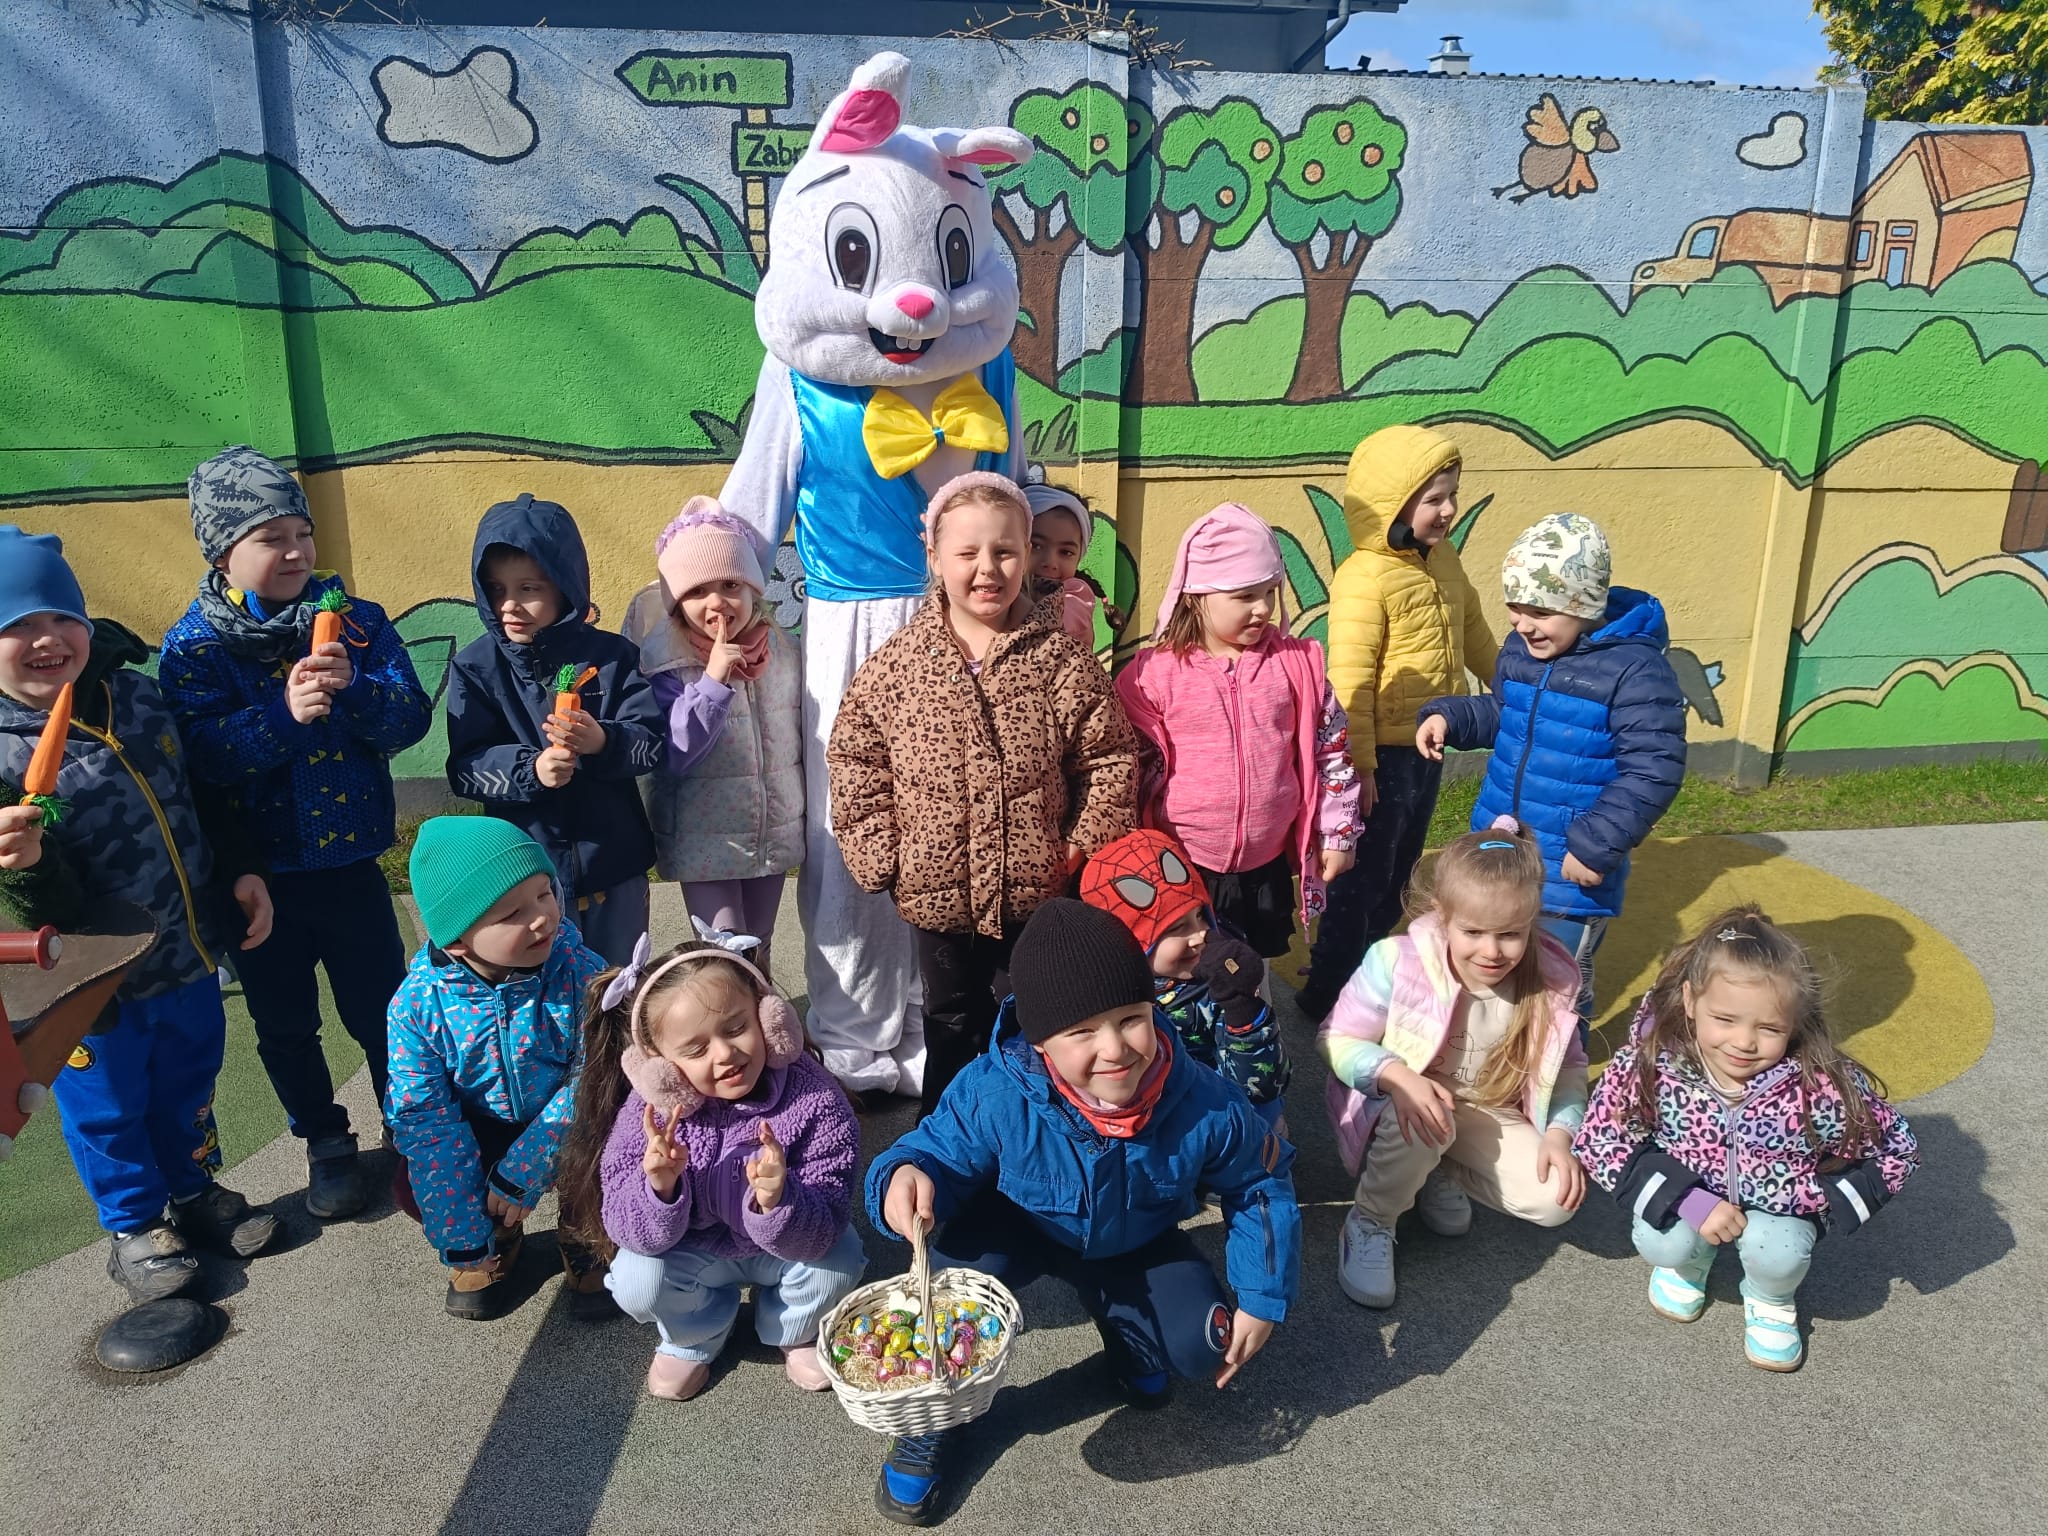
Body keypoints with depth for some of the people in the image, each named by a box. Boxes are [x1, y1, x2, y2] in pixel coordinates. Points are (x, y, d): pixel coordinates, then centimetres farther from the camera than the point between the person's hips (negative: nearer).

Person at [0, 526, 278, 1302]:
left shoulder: (137, 693, -7)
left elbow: (201, 797, 9)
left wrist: (242, 872, 4)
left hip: (190, 951, 5)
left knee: (190, 1082, 24)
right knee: (108, 1111, 17)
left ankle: (196, 1190, 48)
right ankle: (137, 1226, 41)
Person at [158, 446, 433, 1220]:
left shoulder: (355, 619, -3)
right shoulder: (193, 645, -6)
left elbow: (411, 718, -11)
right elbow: (205, 755, -17)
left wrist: (354, 685, -29)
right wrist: (284, 712, -32)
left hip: (350, 864, 0)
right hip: (255, 878, 0)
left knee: (382, 1012, 10)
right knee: (285, 1026, 15)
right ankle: (325, 1143, 36)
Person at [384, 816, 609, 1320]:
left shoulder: (579, 972, -25)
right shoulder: (418, 1003, -21)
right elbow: (423, 1115, -18)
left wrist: (520, 1172, -26)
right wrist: (466, 1241, -18)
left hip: (562, 1127, -1)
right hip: (478, 1130, 2)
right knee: (419, 1192, -21)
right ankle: (491, 1242, 14)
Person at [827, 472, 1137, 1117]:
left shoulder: (1060, 661, -8)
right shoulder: (894, 666, -7)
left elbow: (1110, 758, -4)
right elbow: (855, 761, -2)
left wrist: (1083, 849, -8)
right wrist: (882, 856, -6)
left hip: (1039, 890, 0)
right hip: (937, 890, 0)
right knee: (953, 1021, 20)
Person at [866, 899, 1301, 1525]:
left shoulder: (1204, 1107, -31)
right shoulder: (993, 1095, -38)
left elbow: (1262, 1184, -11)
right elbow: (942, 1152, -23)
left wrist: (1263, 1300, -9)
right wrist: (907, 1174, -48)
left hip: (1136, 1246, 2)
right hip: (1024, 1230, -2)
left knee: (1200, 1350, -17)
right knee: (968, 1252, -34)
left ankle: (1122, 1326, 20)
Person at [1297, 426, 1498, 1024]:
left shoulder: (1443, 559, 4)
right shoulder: (1365, 579, -22)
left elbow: (1472, 629, 19)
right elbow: (1349, 680, -23)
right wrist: (1357, 766, -23)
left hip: (1427, 748, 8)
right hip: (1383, 755, -8)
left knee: (1396, 874, 20)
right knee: (1361, 880, 5)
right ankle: (1328, 993, 21)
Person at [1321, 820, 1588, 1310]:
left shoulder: (1551, 981, -15)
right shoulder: (1397, 962, -25)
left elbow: (1568, 1067, -1)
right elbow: (1338, 1040, -17)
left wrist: (1560, 1132, -18)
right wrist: (1398, 1075, -34)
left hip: (1489, 1113, 4)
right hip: (1404, 1104, -3)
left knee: (1556, 1200, -17)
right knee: (1423, 1124, -39)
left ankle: (1441, 1175, 11)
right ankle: (1369, 1223, -9)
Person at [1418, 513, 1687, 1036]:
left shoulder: (1634, 669, -22)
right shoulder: (1519, 650, 1)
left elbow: (1653, 771, -22)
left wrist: (1597, 846, -25)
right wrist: (1448, 716, 0)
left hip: (1570, 871, -6)